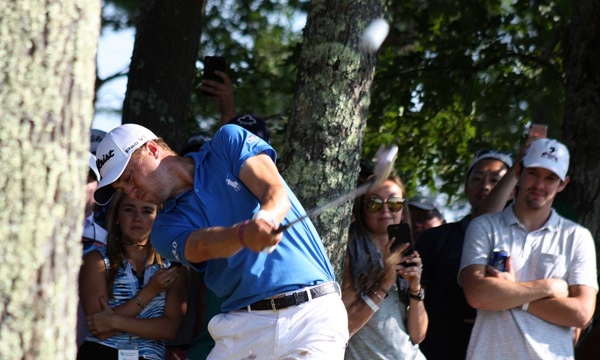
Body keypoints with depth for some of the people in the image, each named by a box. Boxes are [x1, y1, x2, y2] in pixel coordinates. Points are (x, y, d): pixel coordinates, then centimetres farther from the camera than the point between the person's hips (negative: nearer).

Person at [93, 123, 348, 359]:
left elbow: (277, 193, -8)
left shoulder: (229, 142, 7)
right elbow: (205, 246, -12)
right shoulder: (166, 228, 10)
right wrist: (245, 234, -35)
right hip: (245, 326, 3)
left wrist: (267, 216, -32)